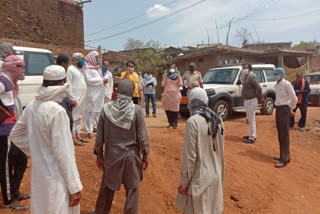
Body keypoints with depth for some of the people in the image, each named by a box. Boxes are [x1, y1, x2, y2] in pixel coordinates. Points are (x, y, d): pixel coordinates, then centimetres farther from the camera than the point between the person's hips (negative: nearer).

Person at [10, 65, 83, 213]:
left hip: (38, 174, 7)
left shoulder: (32, 106, -1)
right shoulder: (57, 111, -24)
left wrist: (36, 151, 13)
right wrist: (75, 186, -15)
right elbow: (64, 152, -22)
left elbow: (15, 135, 13)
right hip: (56, 178, -7)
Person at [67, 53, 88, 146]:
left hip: (82, 97, 9)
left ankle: (78, 135, 23)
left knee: (79, 117, 14)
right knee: (74, 117, -5)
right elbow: (69, 85, -13)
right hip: (76, 97, -9)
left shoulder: (80, 69, 18)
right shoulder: (70, 69, -8)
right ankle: (73, 137, 1)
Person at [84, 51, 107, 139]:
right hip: (92, 94, -9)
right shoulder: (87, 68, -6)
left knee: (98, 111, 9)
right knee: (91, 112, -6)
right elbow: (89, 80, -16)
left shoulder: (96, 67, 21)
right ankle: (89, 131, 0)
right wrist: (101, 80, -16)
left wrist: (103, 81, 9)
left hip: (99, 94, 9)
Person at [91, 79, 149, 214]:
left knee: (107, 187, 22)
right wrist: (145, 156, 1)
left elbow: (100, 135, -3)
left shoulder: (106, 109, -9)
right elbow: (142, 136, -11)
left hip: (112, 155, 3)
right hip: (131, 156, -2)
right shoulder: (136, 110, -15)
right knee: (132, 189, 14)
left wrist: (99, 155, 10)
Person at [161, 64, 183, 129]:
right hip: (167, 94, 2)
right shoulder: (166, 76, 14)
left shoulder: (177, 76, 12)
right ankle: (170, 123, 12)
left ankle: (175, 123, 1)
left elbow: (180, 85, 0)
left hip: (175, 94, -2)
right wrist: (164, 77, -1)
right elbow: (163, 85, 7)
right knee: (167, 109, -1)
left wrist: (179, 77, -6)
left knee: (175, 109, -8)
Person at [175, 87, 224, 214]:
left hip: (199, 179, -7)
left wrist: (184, 182, -8)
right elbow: (220, 151, 12)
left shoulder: (193, 121, -18)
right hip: (216, 176, 7)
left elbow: (189, 156, -17)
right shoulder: (218, 121, 3)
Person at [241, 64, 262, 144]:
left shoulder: (251, 76, -16)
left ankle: (252, 138, -1)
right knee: (250, 119, 18)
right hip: (247, 100, 10)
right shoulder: (245, 77, 13)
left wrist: (259, 98, -13)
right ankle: (253, 135, 30)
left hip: (251, 101, -10)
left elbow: (259, 87, -22)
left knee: (251, 119, -6)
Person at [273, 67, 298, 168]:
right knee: (280, 134, 13)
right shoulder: (276, 85, 13)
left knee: (284, 135, -7)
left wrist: (290, 110, 3)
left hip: (284, 110, -9)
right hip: (278, 109, 9)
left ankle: (284, 160, -3)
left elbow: (294, 99, -10)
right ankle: (284, 156, 24)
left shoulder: (287, 84, -12)